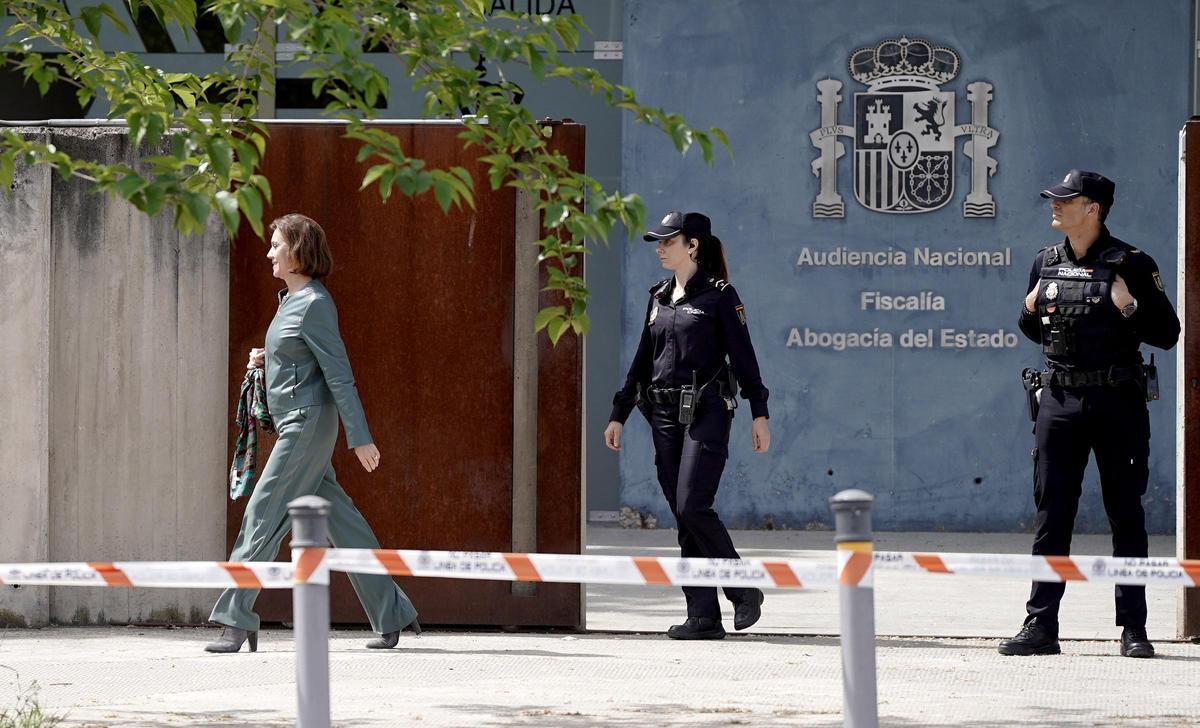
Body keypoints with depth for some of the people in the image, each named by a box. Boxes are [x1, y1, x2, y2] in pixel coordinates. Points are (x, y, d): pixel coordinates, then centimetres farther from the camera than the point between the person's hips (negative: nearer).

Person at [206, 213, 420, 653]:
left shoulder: (314, 304, -14)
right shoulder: (292, 300, 15)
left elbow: (339, 374, -17)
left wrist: (360, 437, -19)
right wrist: (266, 361, 9)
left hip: (308, 422, -10)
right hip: (294, 423, 10)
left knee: (263, 515, -11)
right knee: (340, 521, 10)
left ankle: (237, 622, -13)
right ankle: (392, 616, 14)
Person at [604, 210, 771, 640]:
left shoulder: (718, 295, -3)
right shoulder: (659, 298, 15)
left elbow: (743, 356, -5)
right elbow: (642, 362, 19)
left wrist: (759, 415, -10)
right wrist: (618, 416, 16)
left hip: (706, 414, -6)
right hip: (665, 415, 7)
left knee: (692, 506, -16)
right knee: (683, 515, 2)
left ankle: (744, 591, 0)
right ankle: (703, 615, 3)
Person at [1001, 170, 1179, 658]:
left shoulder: (1131, 265, -5)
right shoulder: (1045, 264, 10)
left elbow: (1167, 334, -3)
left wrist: (1130, 310, -19)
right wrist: (1030, 312, 1)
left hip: (1116, 403, -4)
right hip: (1059, 399, 4)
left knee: (1125, 515, 2)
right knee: (1051, 514, 3)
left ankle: (1133, 628, 7)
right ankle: (1041, 626, 6)